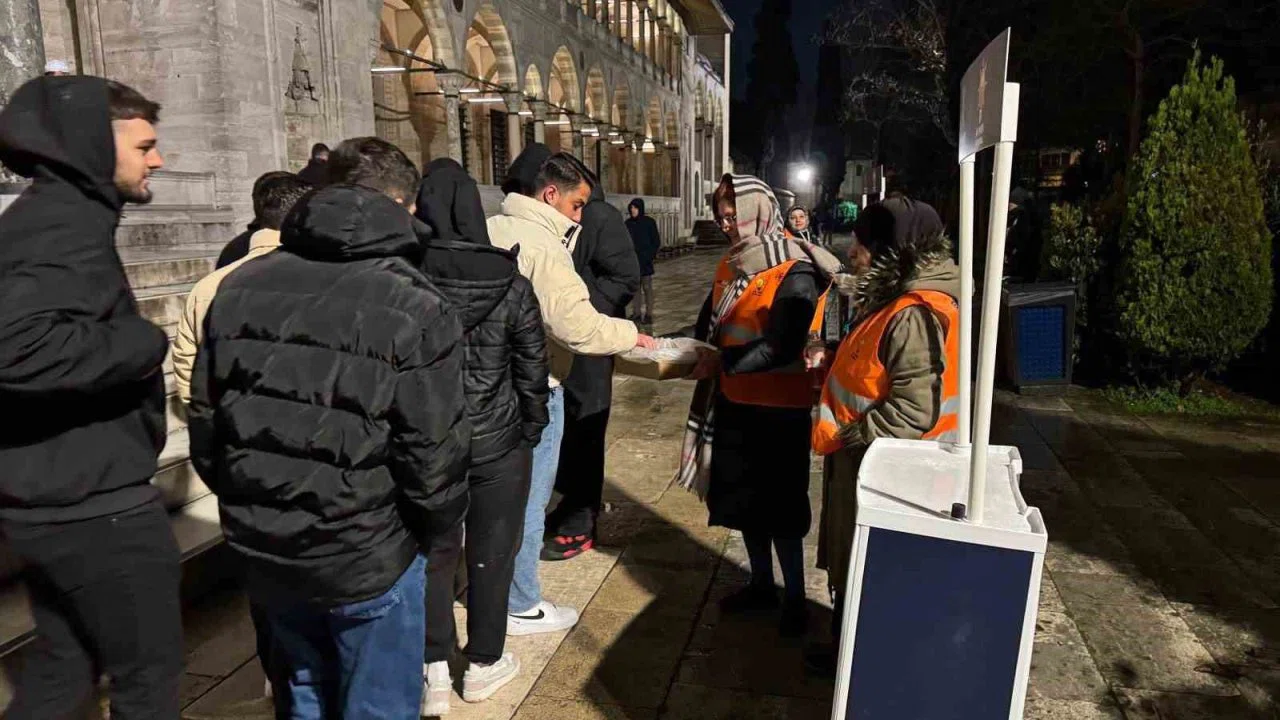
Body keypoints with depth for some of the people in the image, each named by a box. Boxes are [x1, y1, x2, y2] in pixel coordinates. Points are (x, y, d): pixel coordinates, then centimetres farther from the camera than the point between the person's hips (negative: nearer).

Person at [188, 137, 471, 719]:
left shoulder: (240, 285, -1)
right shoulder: (413, 306, -18)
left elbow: (205, 425, 5)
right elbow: (433, 455, -18)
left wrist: (250, 512, 18)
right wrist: (435, 529, 2)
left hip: (263, 554, 6)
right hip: (368, 561, -5)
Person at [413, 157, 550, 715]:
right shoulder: (510, 284, -10)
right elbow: (533, 368, -5)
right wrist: (531, 432, 9)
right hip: (497, 442, -1)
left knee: (432, 553, 16)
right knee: (490, 554, 13)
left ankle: (434, 673, 21)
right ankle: (484, 665, 29)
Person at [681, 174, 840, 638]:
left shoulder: (794, 273, -17)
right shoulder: (731, 265, 9)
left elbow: (782, 347, -25)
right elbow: (709, 324, 14)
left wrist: (722, 361, -22)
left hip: (778, 408, -8)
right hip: (736, 401, 8)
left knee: (780, 506, 2)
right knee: (743, 500, 16)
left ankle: (795, 599, 19)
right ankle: (762, 585, 33)